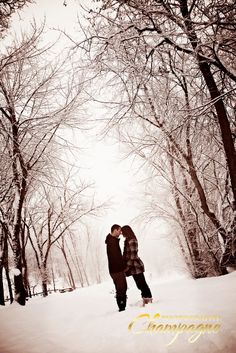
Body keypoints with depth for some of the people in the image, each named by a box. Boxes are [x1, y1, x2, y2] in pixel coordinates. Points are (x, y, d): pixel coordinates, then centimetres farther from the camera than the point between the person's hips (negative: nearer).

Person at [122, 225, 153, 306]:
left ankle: (148, 298, -1)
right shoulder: (127, 241, 14)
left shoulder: (132, 241, -15)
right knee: (141, 283, 11)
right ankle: (147, 299, 16)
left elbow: (133, 255, -19)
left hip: (136, 265, -9)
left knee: (141, 283, -5)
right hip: (134, 266, 9)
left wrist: (128, 266, -17)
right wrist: (126, 266, 17)